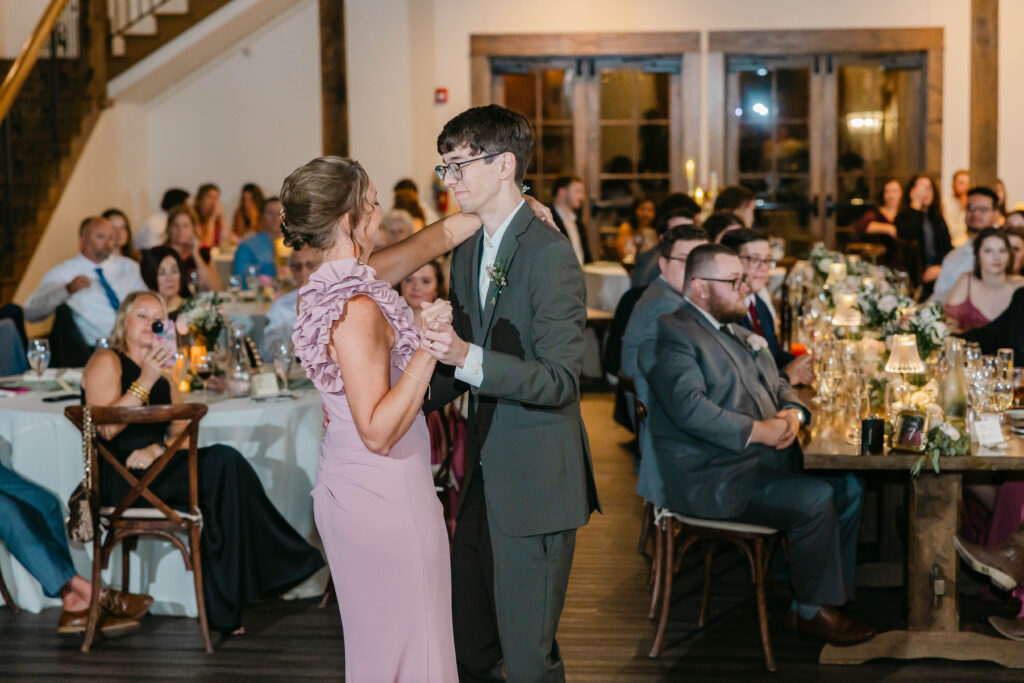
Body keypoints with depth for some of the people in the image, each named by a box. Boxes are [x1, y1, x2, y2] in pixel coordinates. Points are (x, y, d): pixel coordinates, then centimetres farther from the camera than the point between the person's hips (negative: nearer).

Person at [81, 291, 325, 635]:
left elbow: (182, 432, 14)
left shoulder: (164, 376, 25)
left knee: (225, 461, -24)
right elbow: (105, 429, -12)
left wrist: (158, 449, -9)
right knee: (224, 465, -26)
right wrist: (146, 381, -17)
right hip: (120, 478, -7)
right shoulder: (107, 361, 3)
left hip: (154, 468, 7)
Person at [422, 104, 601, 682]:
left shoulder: (550, 253, -15)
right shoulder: (467, 253, 13)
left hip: (535, 482, -8)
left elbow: (561, 379, -21)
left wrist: (469, 358, -31)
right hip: (483, 476, 8)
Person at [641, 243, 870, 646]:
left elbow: (777, 384, 25)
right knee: (815, 499, -23)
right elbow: (689, 408, -23)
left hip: (765, 460, 10)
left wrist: (792, 412, 0)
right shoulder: (671, 334, -10)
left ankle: (829, 602, 5)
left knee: (848, 488, -2)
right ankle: (810, 612, -6)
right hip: (712, 477, -10)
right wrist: (758, 431, -22)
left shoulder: (738, 333, 22)